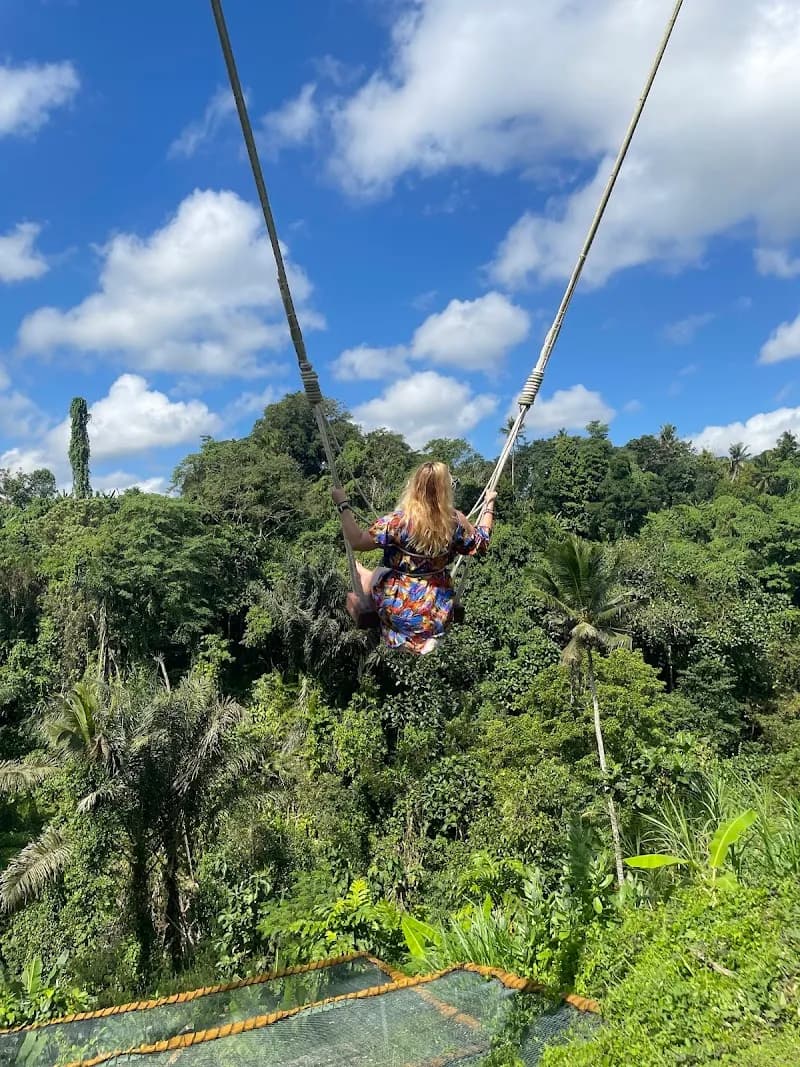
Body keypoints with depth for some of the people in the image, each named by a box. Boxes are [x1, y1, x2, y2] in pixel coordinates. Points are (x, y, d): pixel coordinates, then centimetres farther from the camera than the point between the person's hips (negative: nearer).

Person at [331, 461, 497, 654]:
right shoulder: (455, 521, -10)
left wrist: (343, 505, -13)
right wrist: (489, 505, 19)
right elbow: (481, 544, 8)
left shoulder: (400, 520, -23)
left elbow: (357, 541, -23)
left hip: (401, 609, -5)